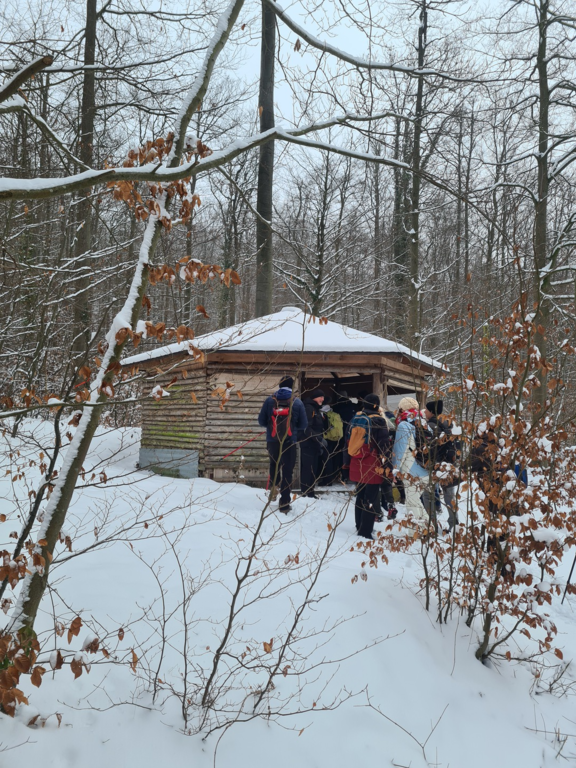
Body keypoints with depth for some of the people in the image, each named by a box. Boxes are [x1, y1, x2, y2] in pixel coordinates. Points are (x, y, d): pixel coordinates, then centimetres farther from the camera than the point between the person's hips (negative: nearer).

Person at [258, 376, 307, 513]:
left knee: (274, 463, 31)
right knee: (287, 471, 5)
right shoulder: (297, 402, -5)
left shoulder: (270, 400, -2)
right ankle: (284, 503, 5)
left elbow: (261, 421, 1)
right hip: (290, 442, -2)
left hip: (272, 440, 2)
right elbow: (303, 425, -2)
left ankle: (274, 484, 16)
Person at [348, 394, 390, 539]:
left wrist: (348, 462, 24)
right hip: (372, 467, -6)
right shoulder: (378, 421, -11)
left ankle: (360, 527, 29)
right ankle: (365, 532, -2)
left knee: (360, 497, 18)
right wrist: (384, 464, -8)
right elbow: (384, 445, -14)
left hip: (356, 466, 7)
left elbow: (349, 441, 16)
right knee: (371, 499, -2)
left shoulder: (356, 419, 8)